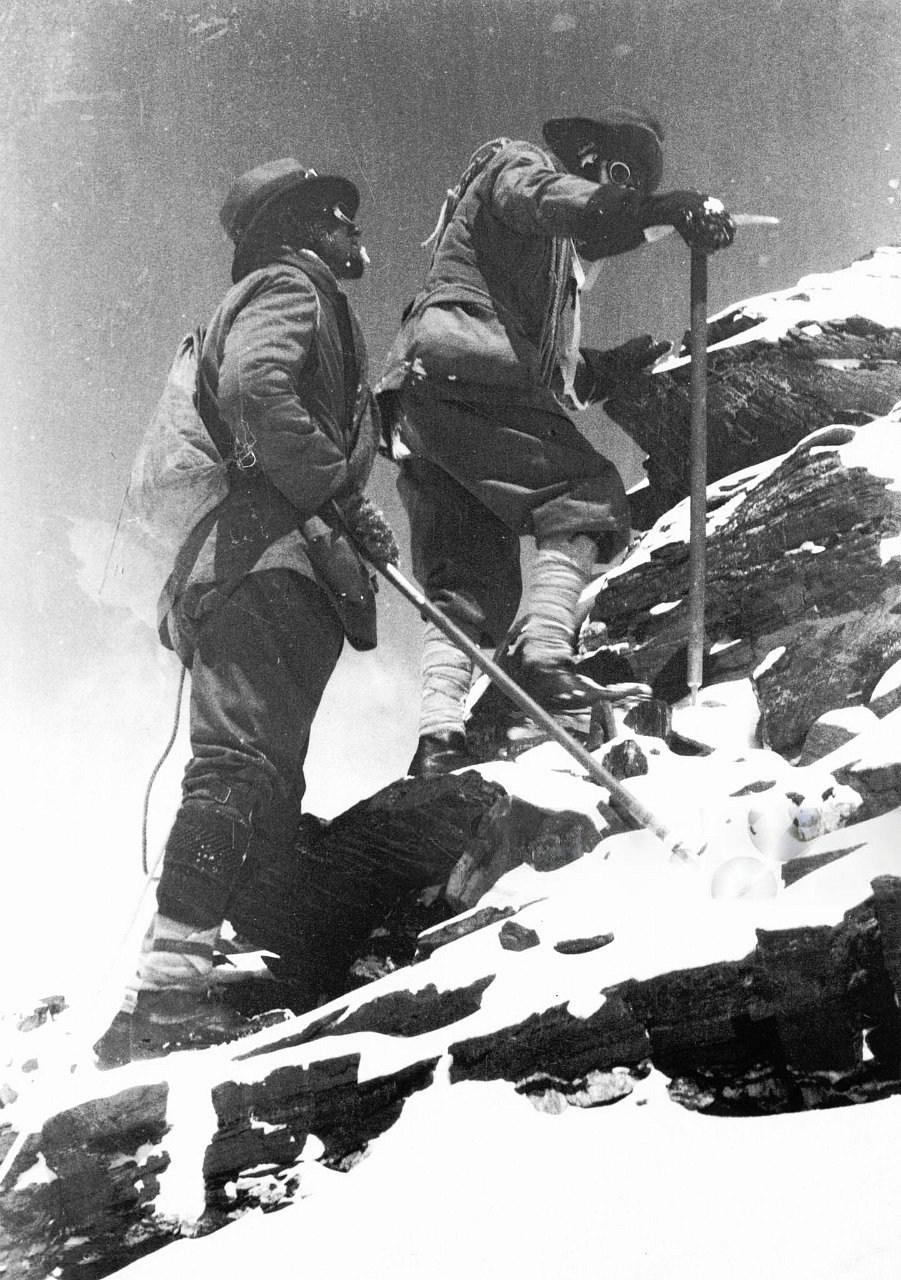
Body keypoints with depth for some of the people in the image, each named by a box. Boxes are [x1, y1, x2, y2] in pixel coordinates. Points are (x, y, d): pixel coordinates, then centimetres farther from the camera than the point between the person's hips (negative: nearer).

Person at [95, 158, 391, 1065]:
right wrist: (333, 490, -16)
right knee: (241, 766, -20)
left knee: (259, 783, 7)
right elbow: (253, 385, -20)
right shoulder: (289, 286, 2)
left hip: (243, 570, 10)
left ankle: (170, 991, 6)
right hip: (272, 557, -10)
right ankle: (167, 991, -27)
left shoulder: (272, 297, 34)